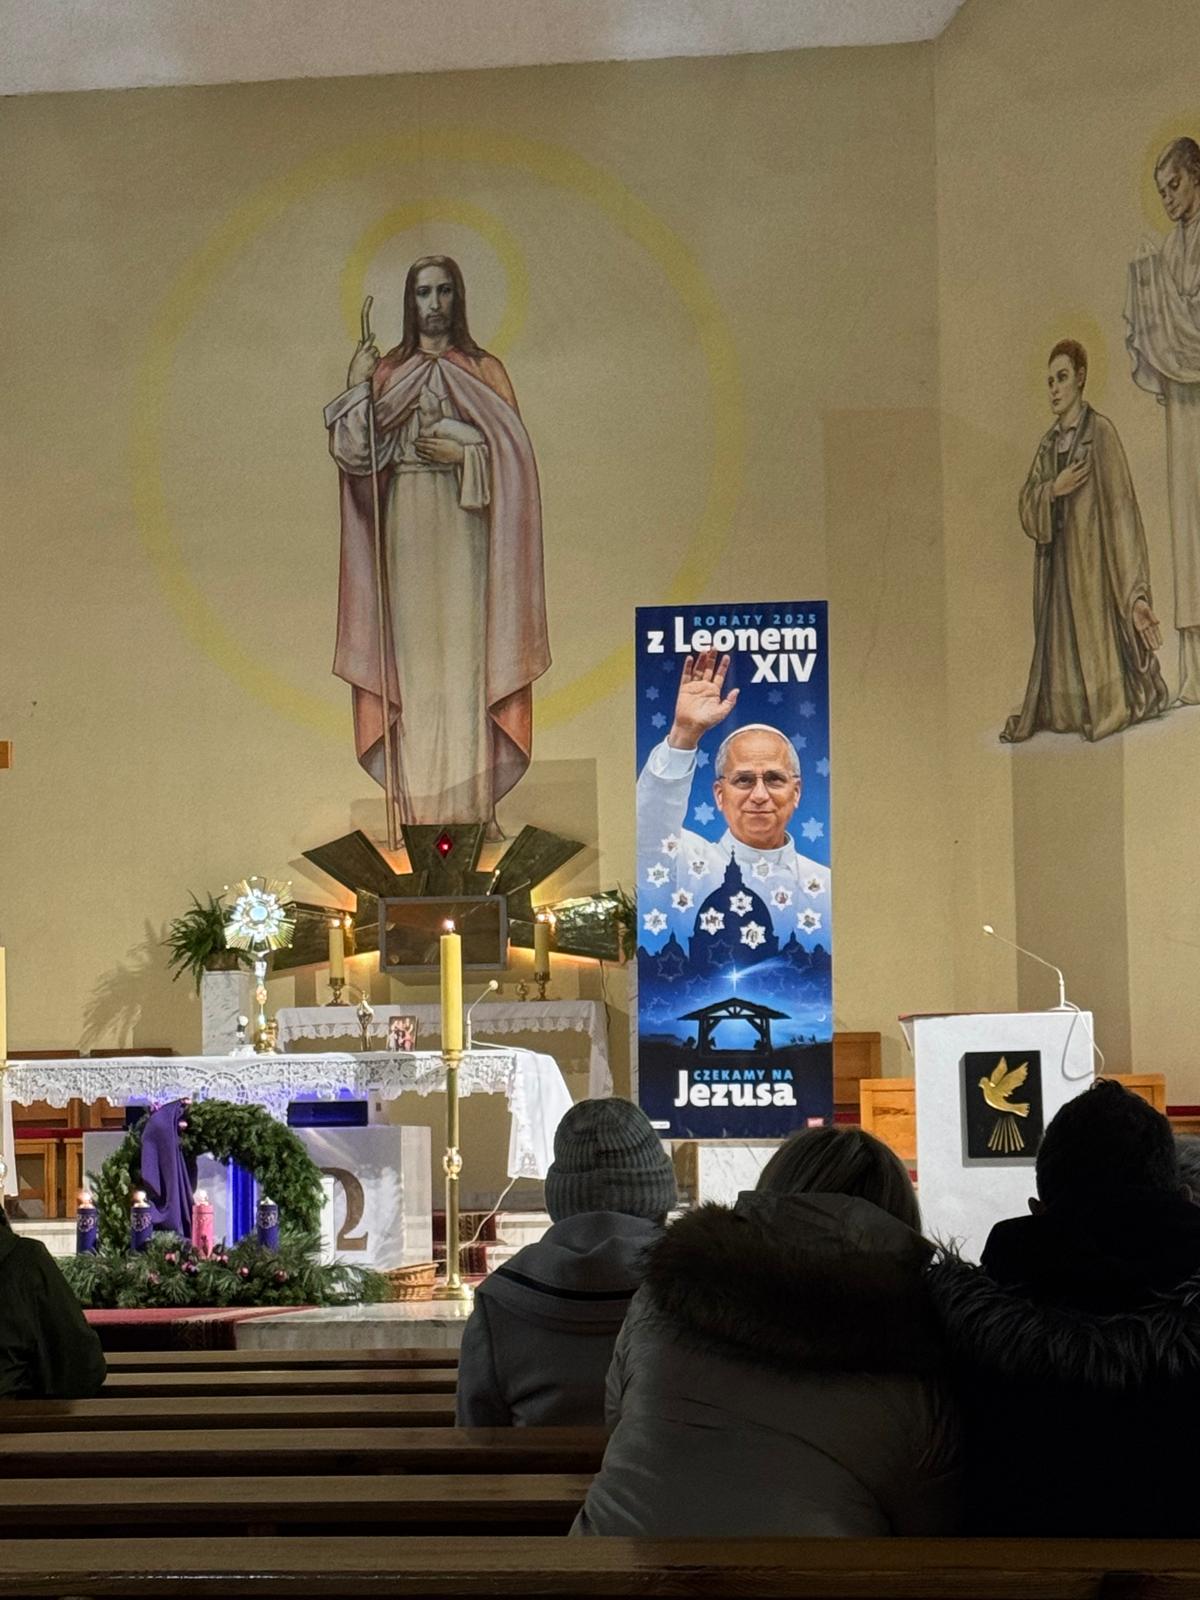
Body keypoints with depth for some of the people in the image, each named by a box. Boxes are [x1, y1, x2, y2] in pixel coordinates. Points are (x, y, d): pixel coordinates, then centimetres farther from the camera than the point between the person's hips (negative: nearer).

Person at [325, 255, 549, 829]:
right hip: (405, 527, 1)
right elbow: (354, 454, 1)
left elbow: (515, 454, 2)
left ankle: (469, 806, -4)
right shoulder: (385, 371, 11)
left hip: (464, 529, -1)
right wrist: (355, 388, -8)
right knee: (412, 654, -1)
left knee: (465, 656, -6)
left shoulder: (483, 370, 8)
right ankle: (417, 808, 1)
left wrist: (464, 452, -11)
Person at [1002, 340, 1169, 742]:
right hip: (1054, 575, 6)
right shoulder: (1048, 444, 13)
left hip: (1091, 570, -6)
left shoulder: (1101, 434, -8)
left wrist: (1136, 595, -20)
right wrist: (1053, 489, -15)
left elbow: (1122, 514, -13)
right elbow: (1026, 508, 8)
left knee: (1093, 644, -3)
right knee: (1060, 650, 8)